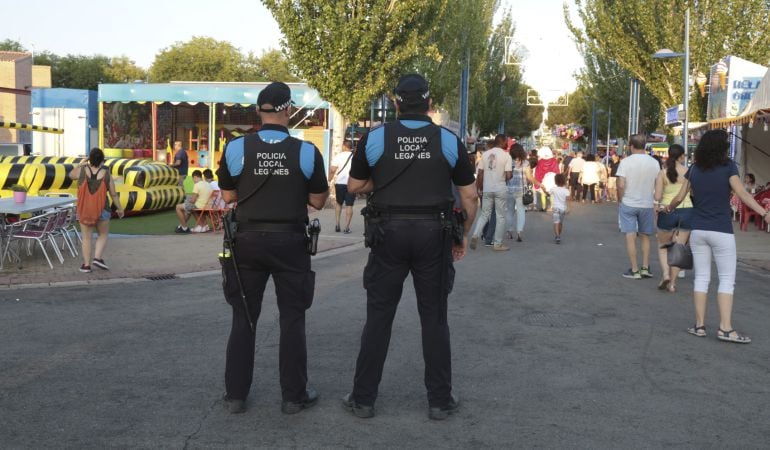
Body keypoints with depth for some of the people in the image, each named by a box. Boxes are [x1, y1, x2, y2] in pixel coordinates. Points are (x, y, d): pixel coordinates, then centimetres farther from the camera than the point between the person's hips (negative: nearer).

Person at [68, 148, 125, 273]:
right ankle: (98, 258, 2)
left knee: (87, 237, 10)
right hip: (102, 210, -1)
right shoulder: (106, 174, -13)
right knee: (103, 234, 18)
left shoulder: (82, 171, -11)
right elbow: (114, 194, -6)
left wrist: (81, 164, 20)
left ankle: (86, 265, 11)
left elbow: (71, 175, 11)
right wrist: (120, 209, 6)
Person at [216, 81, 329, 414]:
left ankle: (236, 394, 17)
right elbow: (318, 202, -2)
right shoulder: (306, 152, -8)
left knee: (244, 318, 12)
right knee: (292, 320, 8)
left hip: (248, 240, 1)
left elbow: (228, 196, 2)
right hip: (290, 242, -1)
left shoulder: (236, 148, -6)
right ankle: (293, 395, 13)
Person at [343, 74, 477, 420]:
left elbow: (354, 186, 6)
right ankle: (440, 400, 15)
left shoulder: (374, 138, -2)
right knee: (434, 318, 9)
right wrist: (464, 234, 14)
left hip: (389, 233, 0)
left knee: (379, 317, 7)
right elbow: (469, 195, 2)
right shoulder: (449, 141, 0)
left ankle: (363, 399, 13)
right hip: (433, 234, 0)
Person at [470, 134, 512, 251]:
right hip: (500, 189, -3)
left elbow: (480, 174, 3)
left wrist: (479, 189, 12)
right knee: (500, 216, 6)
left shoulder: (485, 154, 3)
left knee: (484, 214, 14)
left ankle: (475, 235, -7)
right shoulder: (506, 155, -8)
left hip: (487, 189, 4)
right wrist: (507, 177, 10)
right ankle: (497, 244, 8)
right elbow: (508, 175, -13)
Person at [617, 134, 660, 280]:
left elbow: (621, 185, -15)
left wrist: (620, 200, 0)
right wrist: (655, 203, 12)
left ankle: (635, 270, 2)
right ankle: (645, 268, 14)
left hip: (628, 204, -3)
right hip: (647, 204, 3)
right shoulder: (654, 163, -1)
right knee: (645, 236, 16)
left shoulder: (626, 162, -10)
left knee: (630, 237, 2)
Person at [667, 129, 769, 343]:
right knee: (727, 279, 2)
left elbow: (680, 198, 7)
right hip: (721, 231, -4)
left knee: (701, 277, 10)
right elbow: (742, 194, -16)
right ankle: (725, 328, -3)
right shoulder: (728, 167, -7)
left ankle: (699, 325, 9)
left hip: (697, 230, 4)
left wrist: (669, 208, 26)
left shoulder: (694, 169, 5)